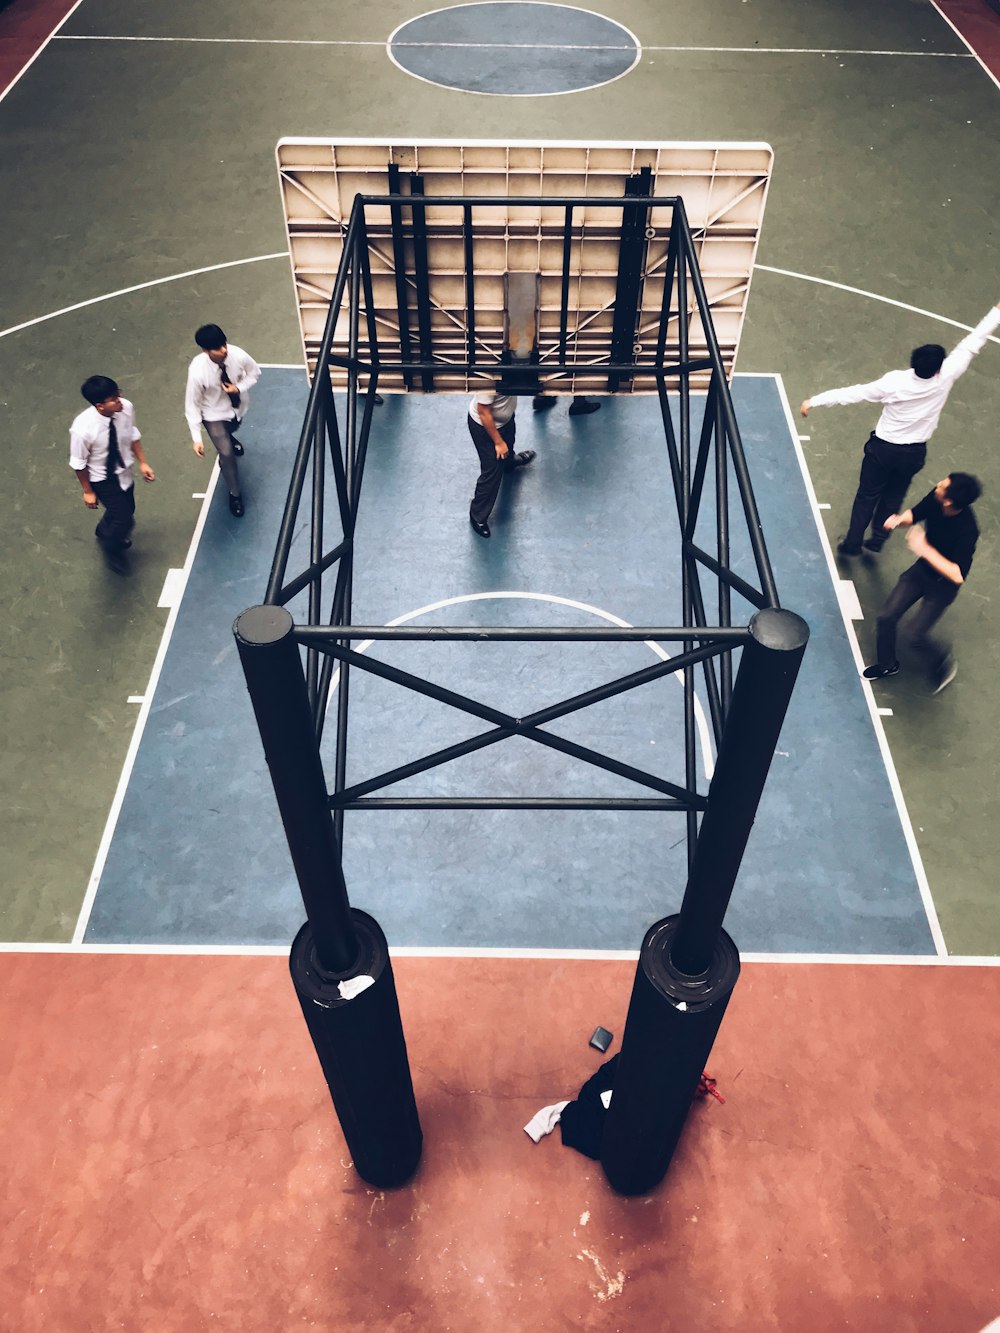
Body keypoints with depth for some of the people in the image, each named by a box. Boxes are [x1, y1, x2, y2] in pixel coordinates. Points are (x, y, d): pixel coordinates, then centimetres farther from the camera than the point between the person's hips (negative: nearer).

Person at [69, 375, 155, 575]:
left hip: (124, 472, 6)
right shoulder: (83, 428, -37)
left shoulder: (126, 408, -25)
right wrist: (88, 491, -8)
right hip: (102, 479, -5)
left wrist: (142, 463, 0)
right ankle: (111, 548, 34)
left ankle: (104, 533, 61)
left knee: (126, 510, 26)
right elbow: (79, 464, -19)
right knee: (125, 520, -2)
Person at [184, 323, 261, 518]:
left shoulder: (238, 355, -30)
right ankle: (235, 494, 23)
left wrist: (239, 388, -25)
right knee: (227, 454, -3)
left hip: (238, 407, 3)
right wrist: (196, 438, -22)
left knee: (229, 432, 33)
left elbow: (254, 372, -7)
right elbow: (192, 405, -23)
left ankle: (227, 437, 73)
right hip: (214, 415, -3)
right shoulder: (197, 371, -36)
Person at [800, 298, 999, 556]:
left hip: (883, 448, -2)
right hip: (914, 453, 2)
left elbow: (853, 393, -22)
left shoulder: (894, 382, -27)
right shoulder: (945, 378, -22)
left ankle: (852, 543, 18)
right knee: (893, 497, 22)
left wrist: (814, 401, -14)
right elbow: (970, 345, -11)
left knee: (867, 495, 13)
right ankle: (877, 538, 28)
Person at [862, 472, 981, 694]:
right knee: (886, 617, 6)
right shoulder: (935, 499, -21)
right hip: (922, 569, 6)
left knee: (916, 634, -6)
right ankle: (887, 664, 33)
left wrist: (925, 549, -40)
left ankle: (944, 665, 27)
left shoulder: (966, 530, -37)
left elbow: (958, 575, -38)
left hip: (943, 586, -6)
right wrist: (899, 519, -22)